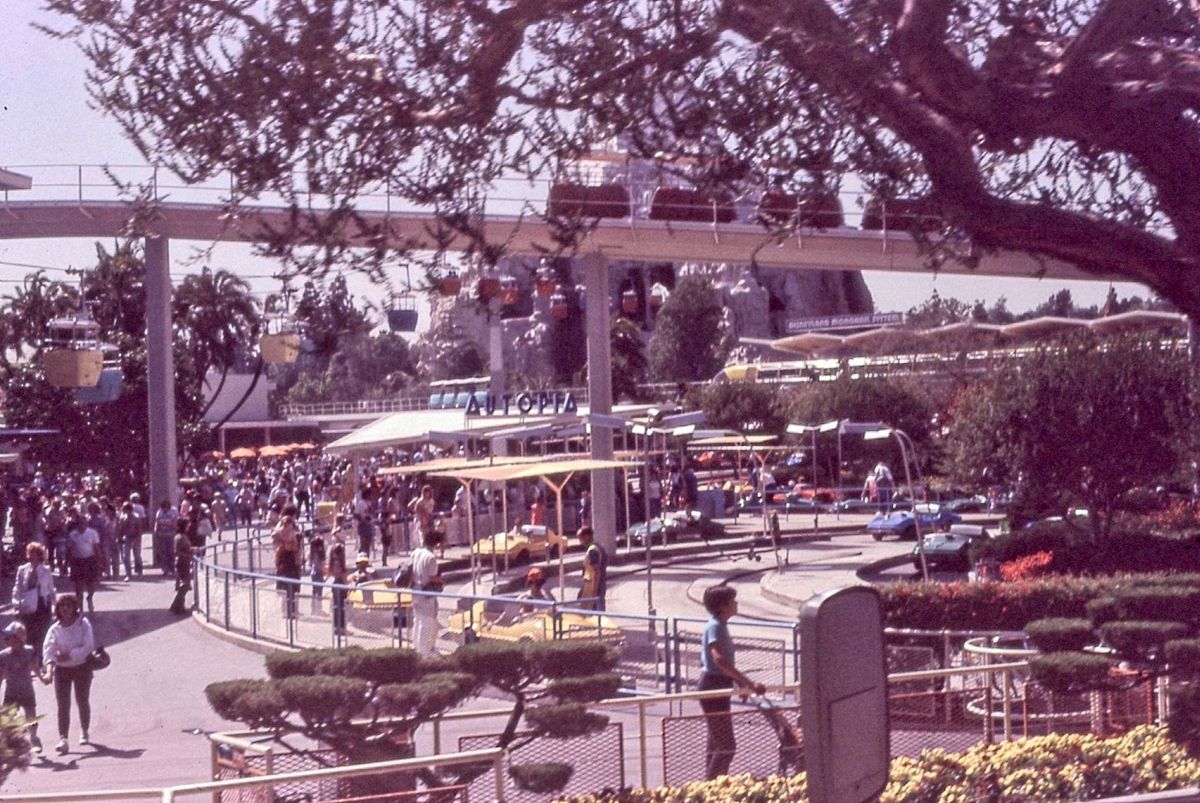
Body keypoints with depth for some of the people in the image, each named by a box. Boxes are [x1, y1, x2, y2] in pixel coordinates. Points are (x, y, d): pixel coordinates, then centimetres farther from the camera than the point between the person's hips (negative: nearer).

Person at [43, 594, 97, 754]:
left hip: (81, 667, -1)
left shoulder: (83, 624, -8)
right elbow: (48, 649, -15)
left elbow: (89, 646, -15)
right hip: (61, 669, 1)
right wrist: (50, 664, -33)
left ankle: (84, 732, 34)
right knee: (62, 704, -7)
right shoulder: (55, 629, -4)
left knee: (83, 701, 12)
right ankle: (63, 739, -11)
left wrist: (69, 655, -21)